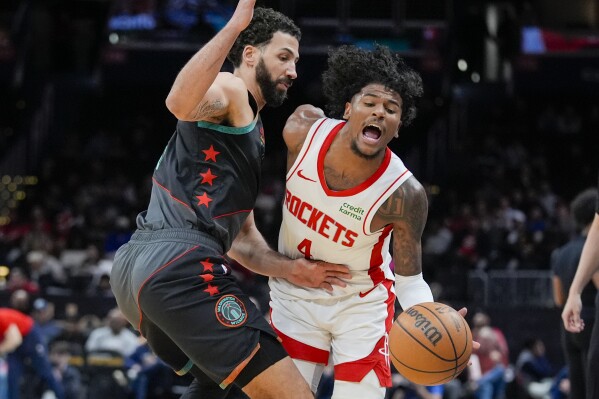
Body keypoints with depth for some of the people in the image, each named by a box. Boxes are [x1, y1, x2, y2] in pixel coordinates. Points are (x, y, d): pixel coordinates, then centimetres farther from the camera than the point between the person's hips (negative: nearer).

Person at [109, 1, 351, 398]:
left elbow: (242, 237, 30)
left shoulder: (252, 131, 31)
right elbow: (180, 103, -26)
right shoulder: (231, 90, 1)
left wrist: (292, 270, 13)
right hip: (181, 266, -11)